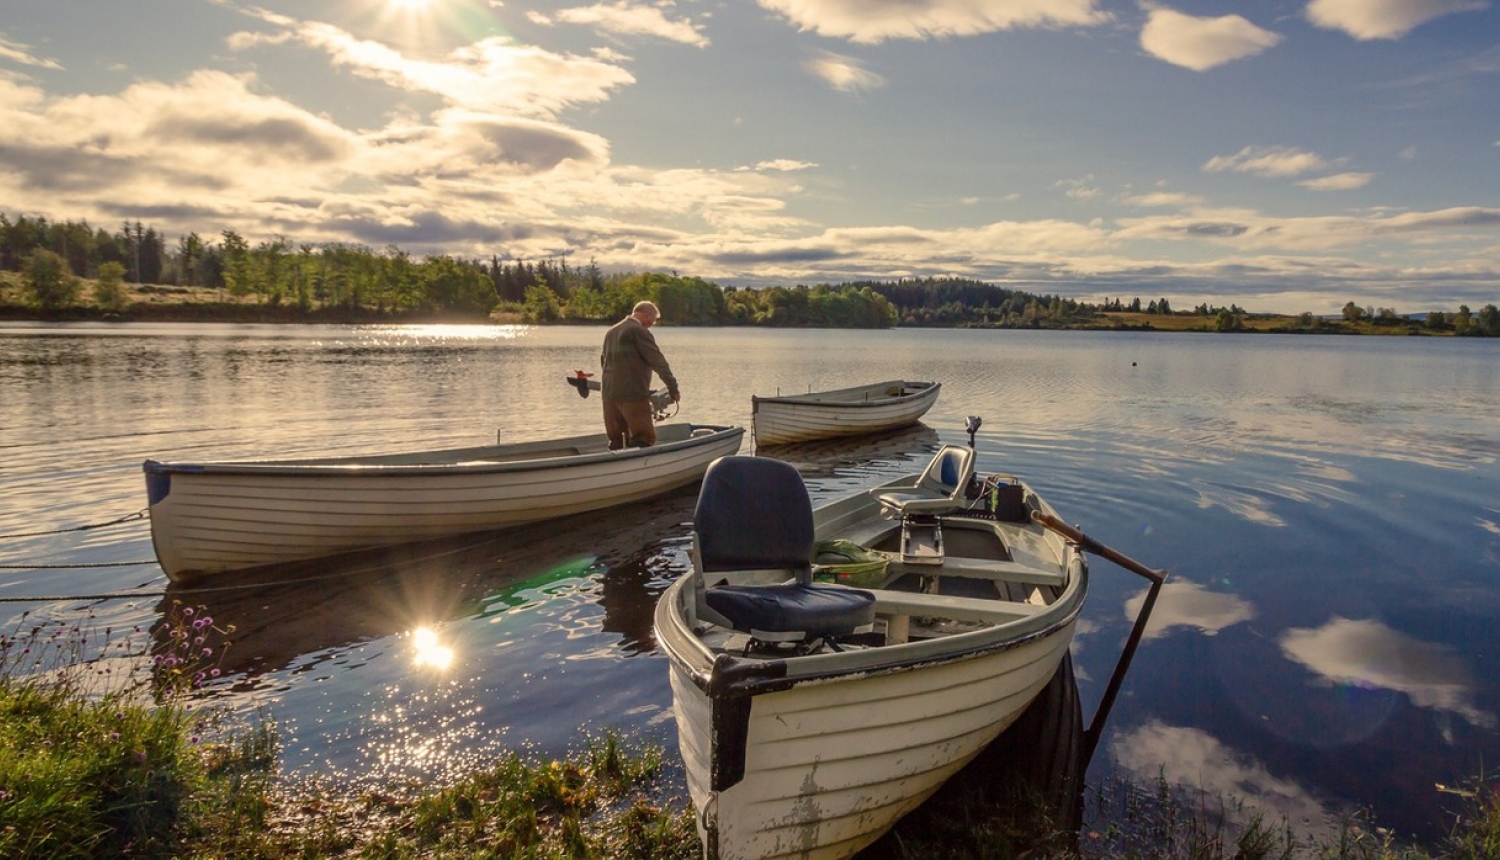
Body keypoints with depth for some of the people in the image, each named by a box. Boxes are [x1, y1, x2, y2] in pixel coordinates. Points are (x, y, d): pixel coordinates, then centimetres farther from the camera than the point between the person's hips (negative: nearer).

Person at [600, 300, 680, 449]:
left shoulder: (611, 331, 18)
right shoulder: (639, 331, -7)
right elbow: (658, 361, -10)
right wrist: (673, 388, -8)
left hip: (609, 394, 8)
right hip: (633, 394, -8)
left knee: (616, 441, 10)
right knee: (644, 439, -7)